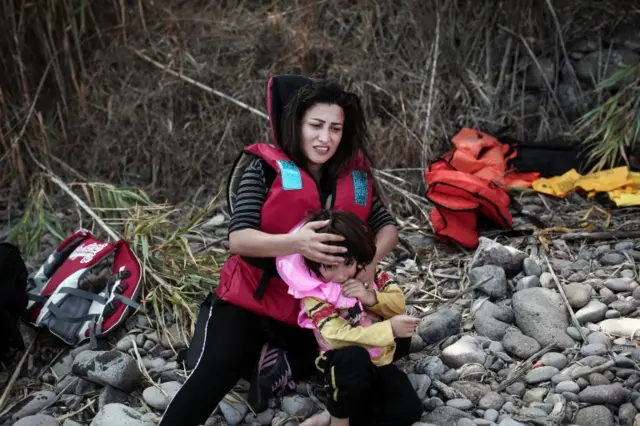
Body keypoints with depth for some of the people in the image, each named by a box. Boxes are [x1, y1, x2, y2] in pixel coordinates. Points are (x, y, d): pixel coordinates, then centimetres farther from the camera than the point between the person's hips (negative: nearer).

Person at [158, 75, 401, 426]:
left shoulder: (355, 174, -2)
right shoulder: (265, 167, -13)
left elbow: (387, 227, -1)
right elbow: (238, 239, -21)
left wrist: (370, 260, -24)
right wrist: (295, 242, -40)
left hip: (314, 308, 5)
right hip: (250, 299, -4)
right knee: (211, 375, -20)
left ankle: (283, 365, -4)